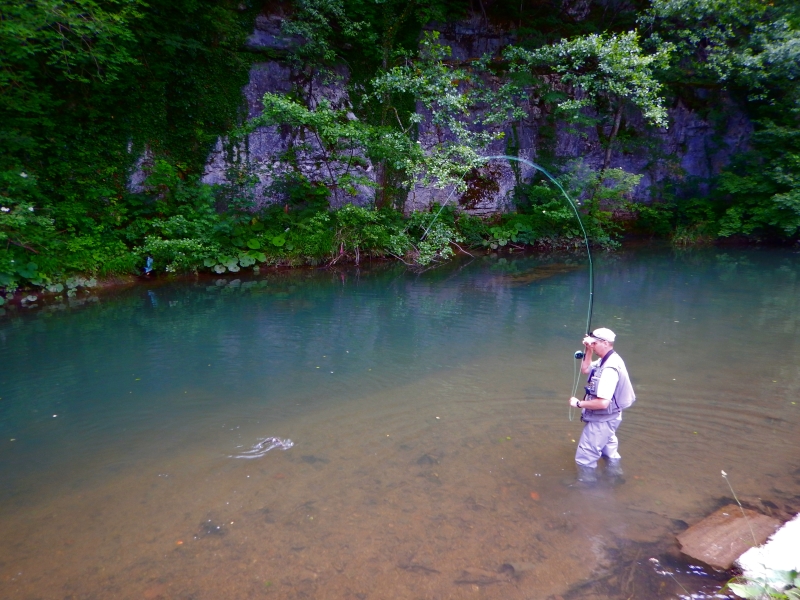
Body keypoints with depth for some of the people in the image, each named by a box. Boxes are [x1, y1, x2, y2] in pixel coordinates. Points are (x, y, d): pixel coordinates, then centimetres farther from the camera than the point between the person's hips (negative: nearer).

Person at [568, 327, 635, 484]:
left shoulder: (609, 369, -32)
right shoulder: (608, 360, -1)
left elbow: (602, 403, -35)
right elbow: (585, 369, 13)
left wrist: (579, 403, -22)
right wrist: (588, 351, -1)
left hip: (602, 420, -10)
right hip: (607, 418, 10)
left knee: (585, 457, 2)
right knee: (609, 449, 31)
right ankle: (615, 475, 50)